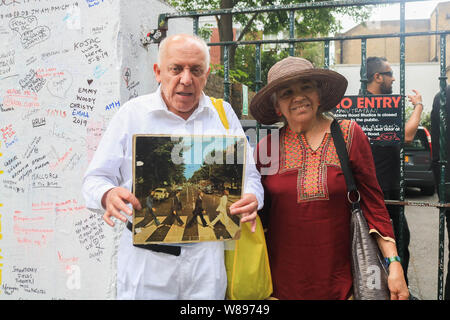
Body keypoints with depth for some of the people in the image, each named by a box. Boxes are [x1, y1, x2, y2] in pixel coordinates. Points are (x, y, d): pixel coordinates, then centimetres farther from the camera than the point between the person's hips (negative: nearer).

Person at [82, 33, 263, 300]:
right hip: (145, 256, -1)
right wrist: (109, 196, -22)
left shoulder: (223, 114, 6)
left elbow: (249, 175, 7)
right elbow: (96, 179, 1)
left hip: (207, 255, 2)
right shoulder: (132, 113, 0)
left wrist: (251, 199, -15)